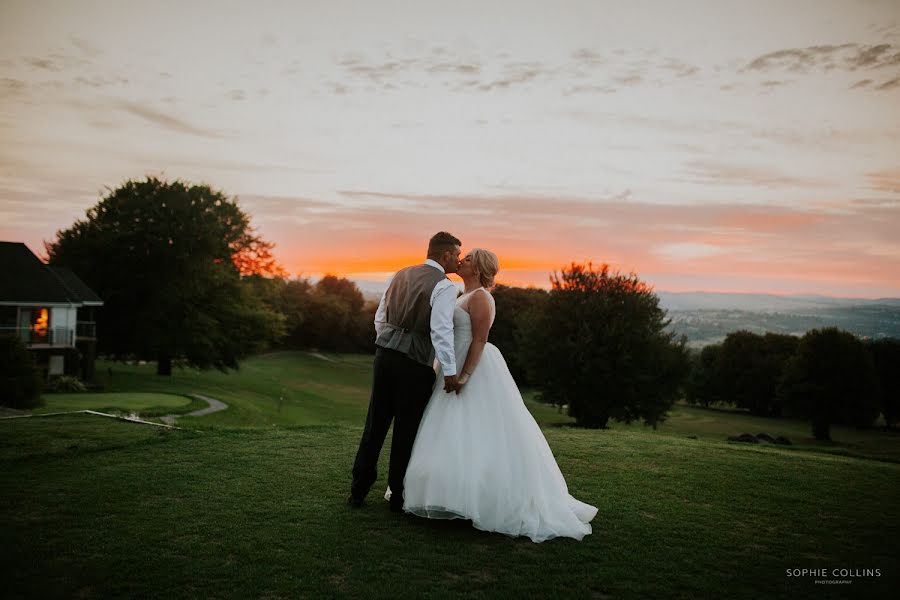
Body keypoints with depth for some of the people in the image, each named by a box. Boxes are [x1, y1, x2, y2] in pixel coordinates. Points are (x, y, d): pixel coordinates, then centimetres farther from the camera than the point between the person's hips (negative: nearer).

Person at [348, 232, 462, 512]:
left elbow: (380, 317, 16)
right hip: (415, 363, -6)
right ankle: (398, 496, 18)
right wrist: (450, 371, -19)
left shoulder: (400, 275, 12)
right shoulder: (444, 286, -9)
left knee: (375, 423, 13)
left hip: (385, 354, 6)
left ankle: (358, 490, 21)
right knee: (406, 429, 7)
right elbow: (441, 330, -20)